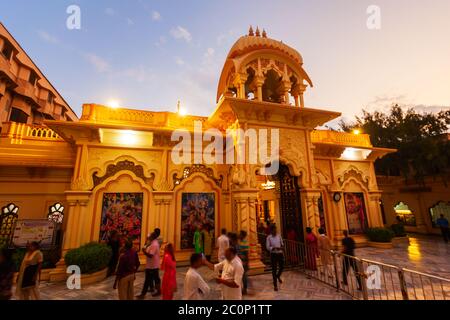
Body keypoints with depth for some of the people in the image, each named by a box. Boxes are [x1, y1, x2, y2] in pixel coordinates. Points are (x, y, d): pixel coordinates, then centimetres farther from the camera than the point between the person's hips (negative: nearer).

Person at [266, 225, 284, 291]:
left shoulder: (279, 236, 2)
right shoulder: (269, 237, -9)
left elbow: (282, 244, 10)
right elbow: (267, 247, -11)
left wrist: (281, 247, -11)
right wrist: (274, 248, -25)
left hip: (280, 253, 4)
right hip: (273, 254, -4)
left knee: (282, 267, 10)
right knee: (274, 269, 1)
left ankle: (278, 276, 44)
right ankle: (275, 285, 15)